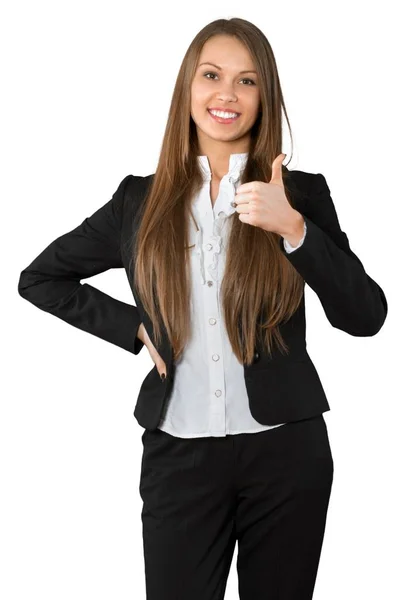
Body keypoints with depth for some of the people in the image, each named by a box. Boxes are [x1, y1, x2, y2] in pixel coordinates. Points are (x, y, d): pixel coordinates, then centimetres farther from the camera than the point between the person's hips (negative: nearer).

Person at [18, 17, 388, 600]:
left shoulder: (301, 194, 0)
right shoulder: (140, 200, 4)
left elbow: (365, 317, -9)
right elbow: (39, 278, 13)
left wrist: (293, 229, -22)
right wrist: (135, 329, 1)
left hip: (287, 449, 0)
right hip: (179, 455, 1)